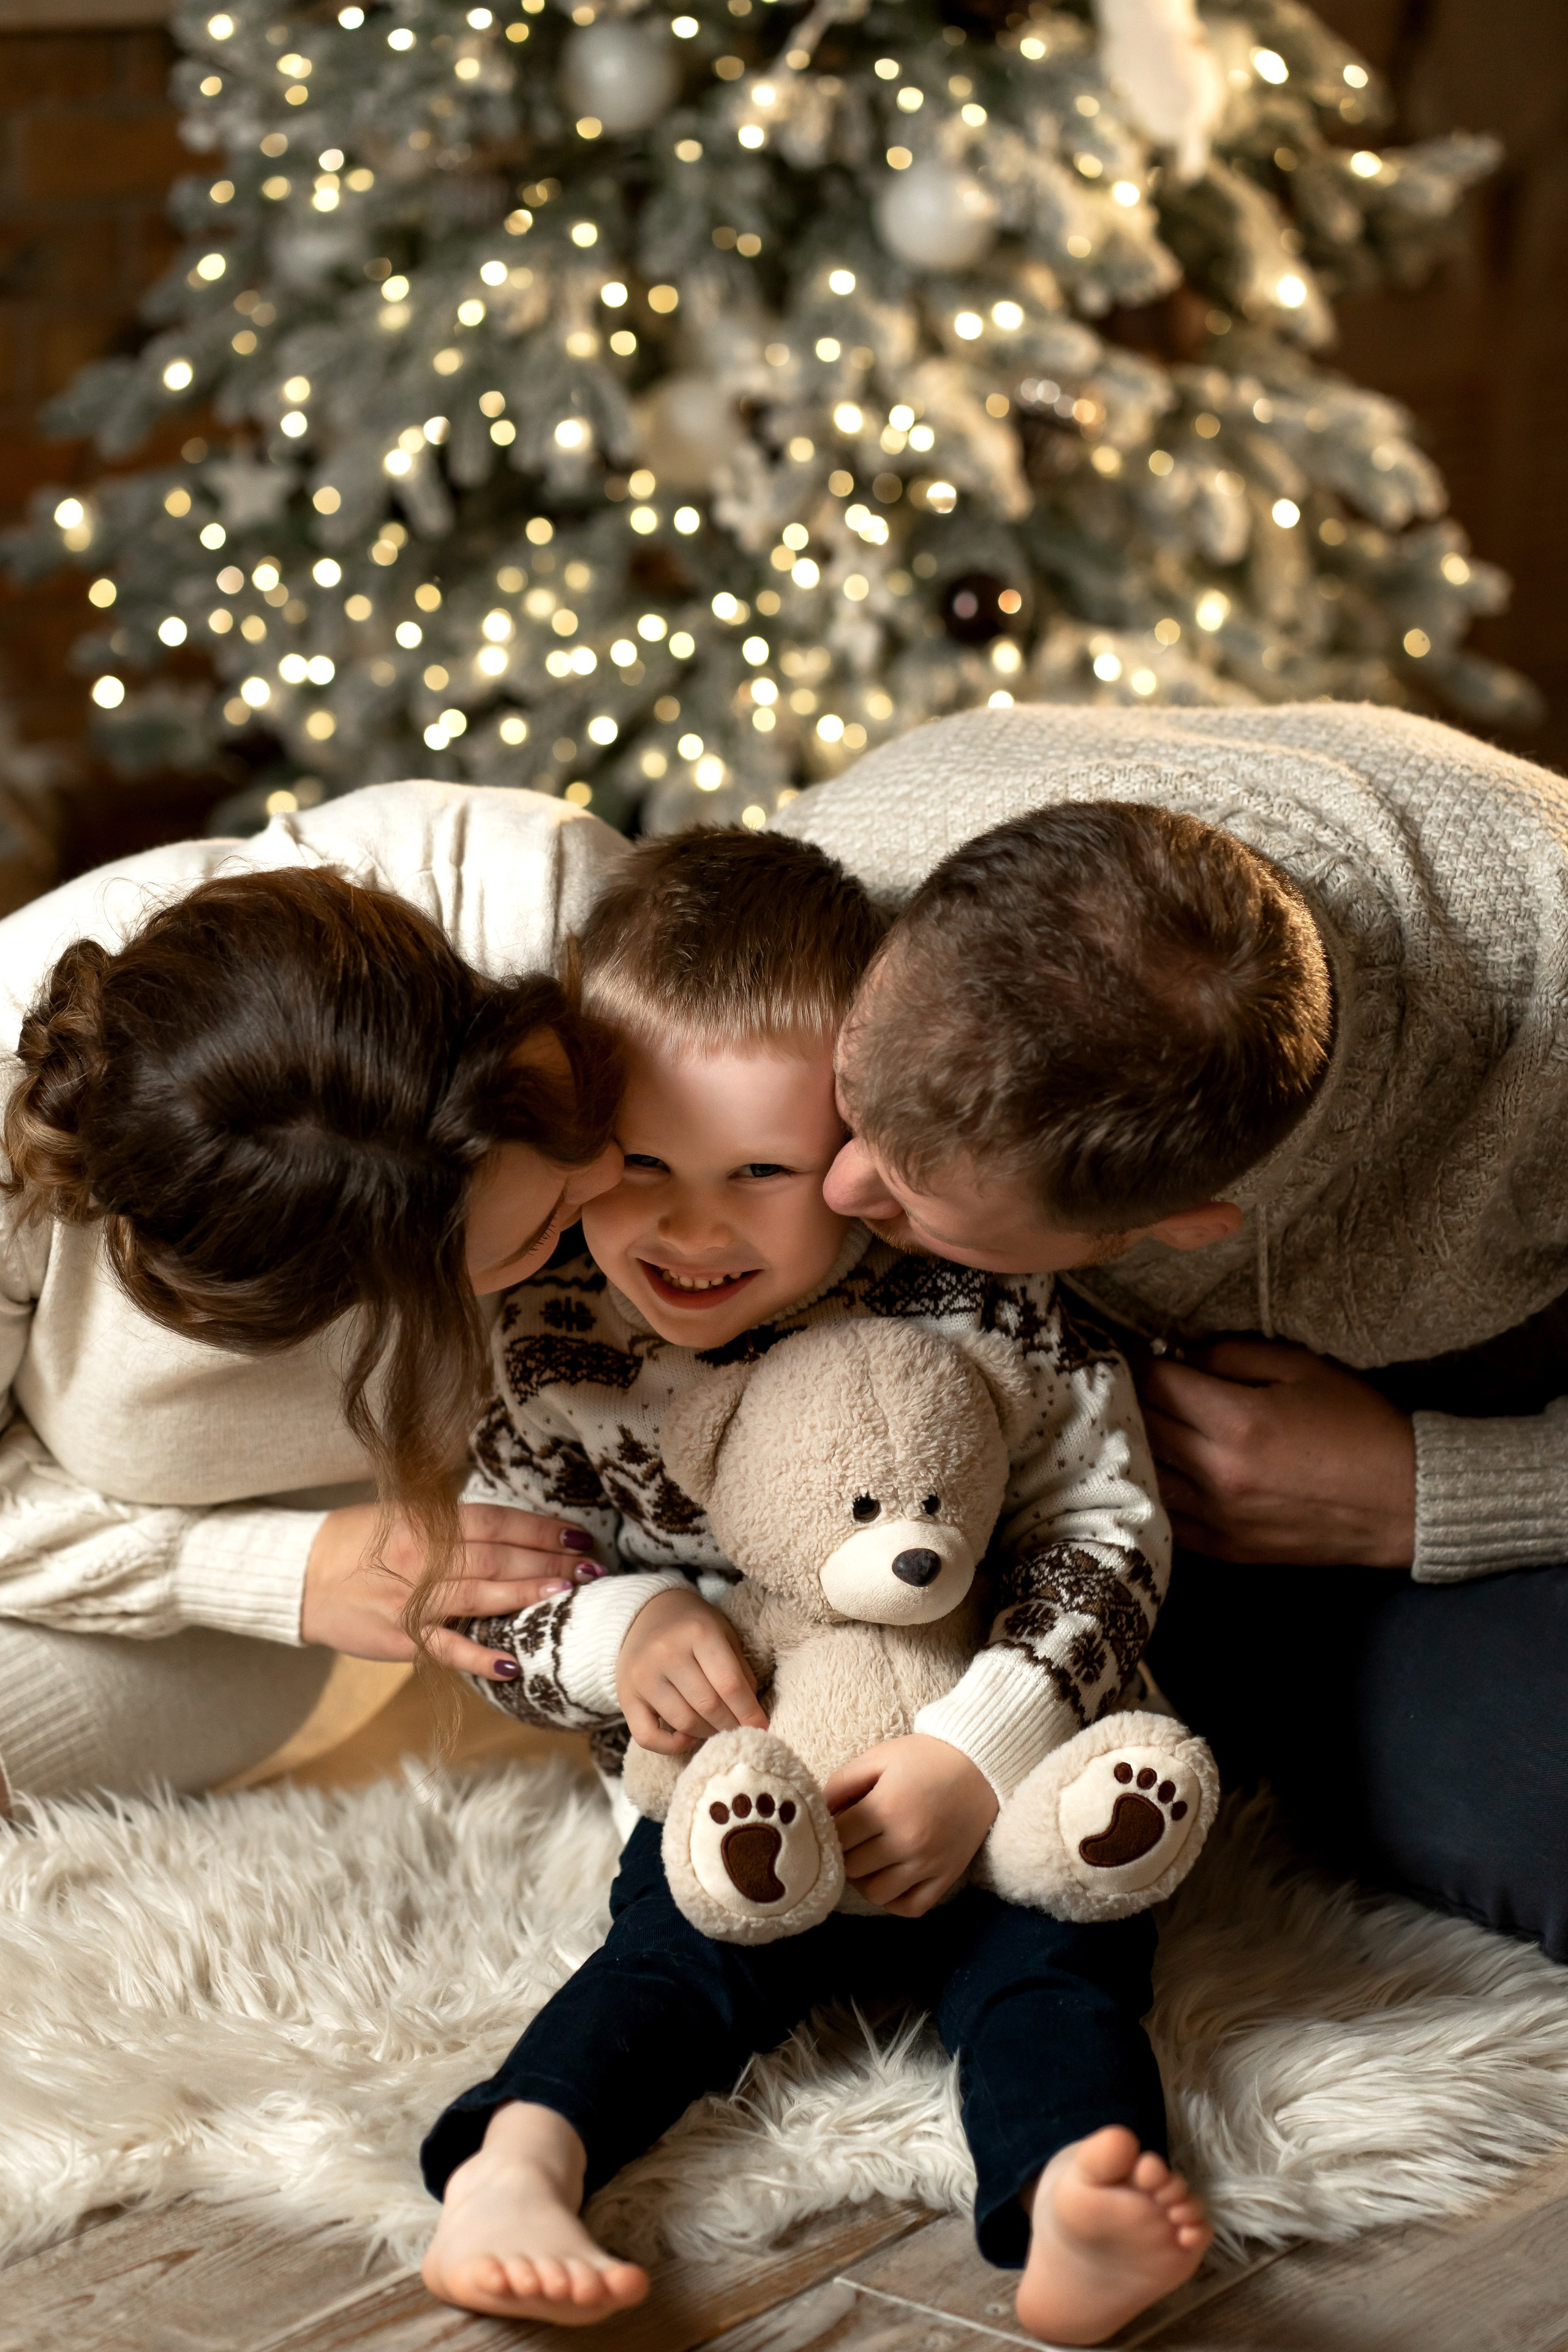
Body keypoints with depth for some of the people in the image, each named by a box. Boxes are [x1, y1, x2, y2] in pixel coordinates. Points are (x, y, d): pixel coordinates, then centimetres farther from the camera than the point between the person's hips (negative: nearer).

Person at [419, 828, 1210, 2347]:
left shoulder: (977, 1302, -13)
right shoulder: (547, 1356, -7)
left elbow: (1104, 1534, -11)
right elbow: (491, 1617, 2)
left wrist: (976, 1758, -24)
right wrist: (620, 1632, -22)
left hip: (999, 1784, -1)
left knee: (1054, 1947, -25)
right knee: (681, 1946, -25)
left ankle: (1069, 2216, -47)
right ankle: (513, 2178, -41)